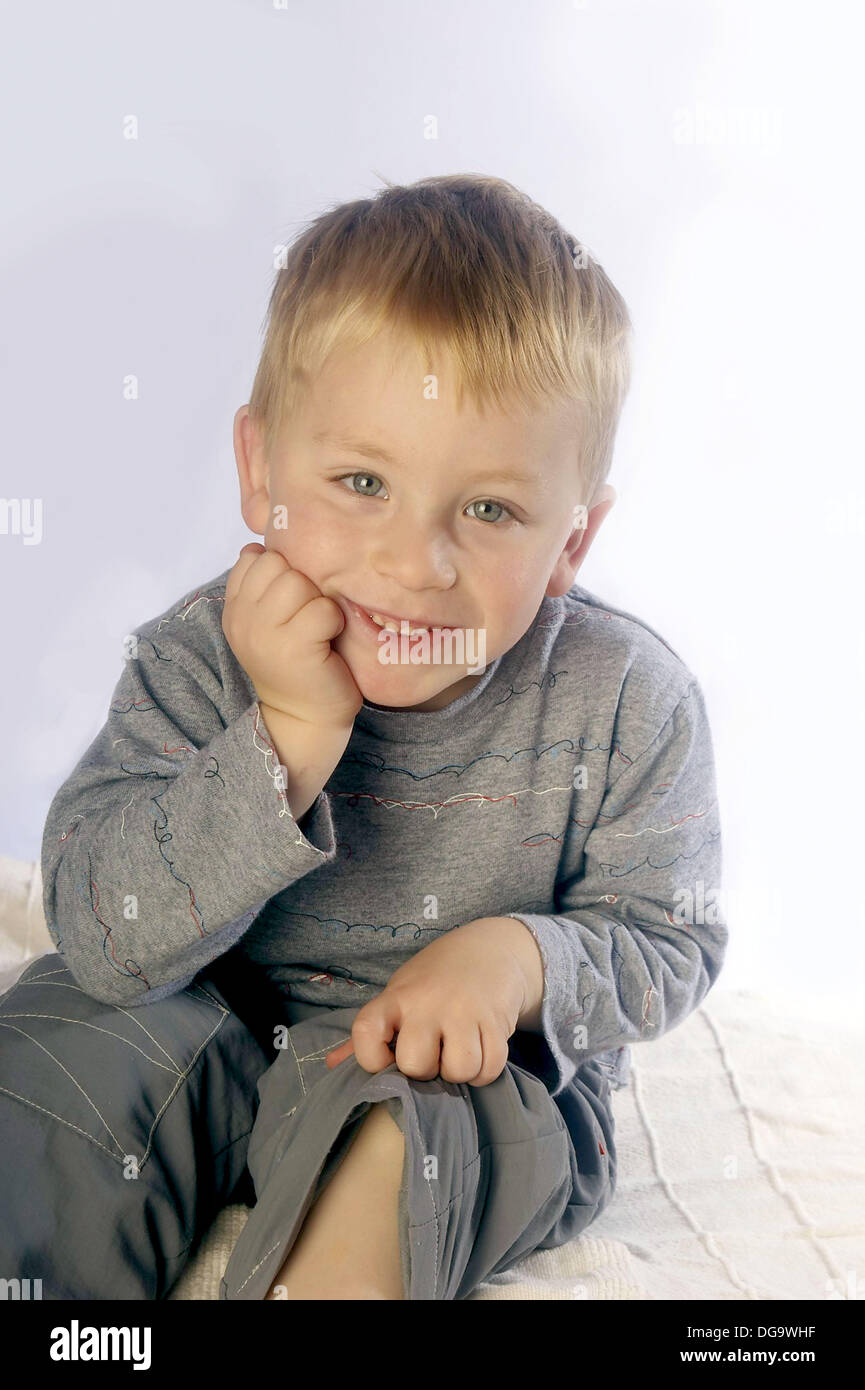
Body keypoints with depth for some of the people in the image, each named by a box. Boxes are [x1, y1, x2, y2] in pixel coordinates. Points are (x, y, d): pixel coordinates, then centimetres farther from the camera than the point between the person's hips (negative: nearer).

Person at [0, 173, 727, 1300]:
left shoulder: (626, 702, -18)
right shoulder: (201, 661, -17)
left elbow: (669, 944, -7)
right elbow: (102, 935, -24)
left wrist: (522, 958, -30)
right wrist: (289, 739, -37)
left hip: (491, 1069, -1)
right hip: (219, 1023, 2)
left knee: (394, 1149, -31)